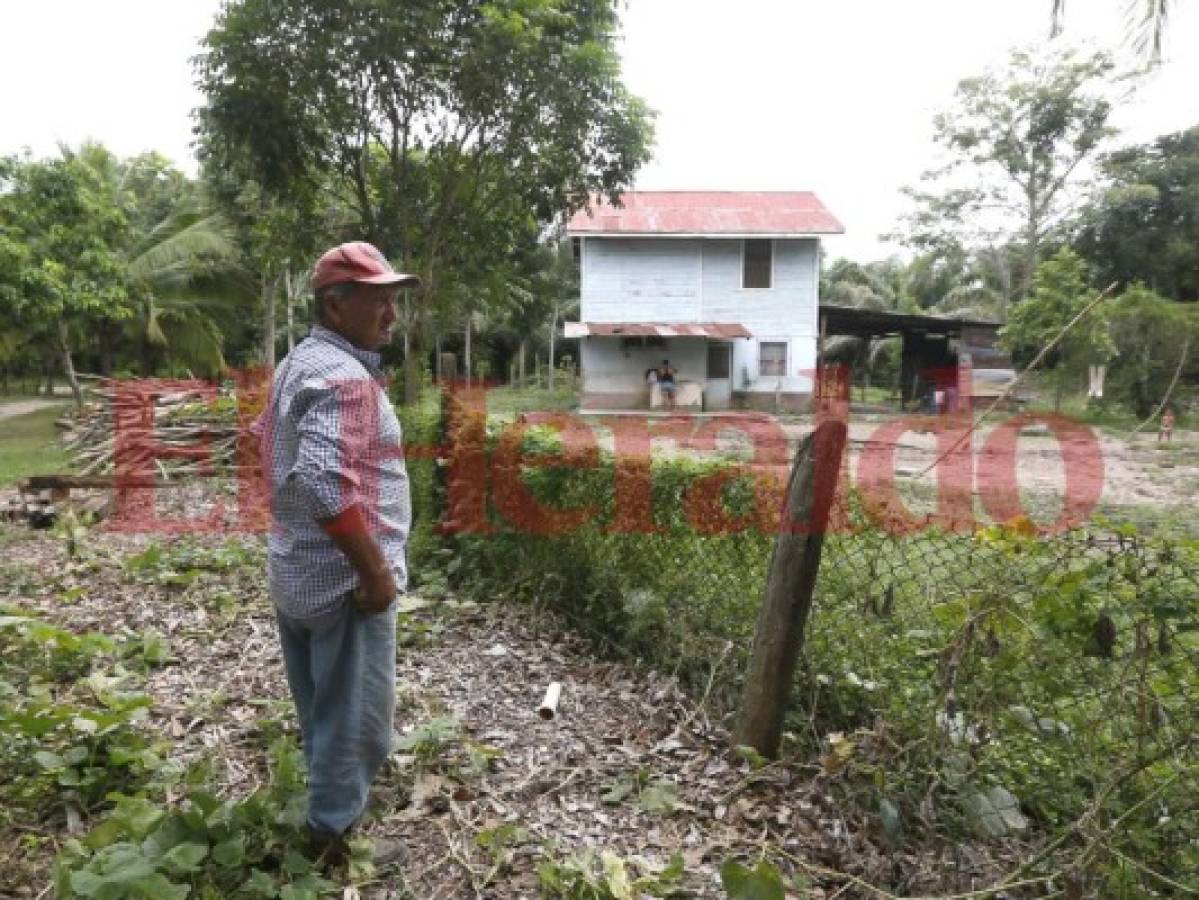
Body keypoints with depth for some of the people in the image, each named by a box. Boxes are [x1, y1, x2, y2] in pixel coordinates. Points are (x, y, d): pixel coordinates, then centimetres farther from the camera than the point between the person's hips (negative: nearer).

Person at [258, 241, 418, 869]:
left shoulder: (297, 363, 10)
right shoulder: (345, 376, -22)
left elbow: (273, 448, 20)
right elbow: (326, 483, -33)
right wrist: (376, 570, -24)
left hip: (295, 570, 10)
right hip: (342, 578, -10)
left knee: (320, 710, 24)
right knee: (354, 716, 7)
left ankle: (327, 806, 44)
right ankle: (333, 841, 22)